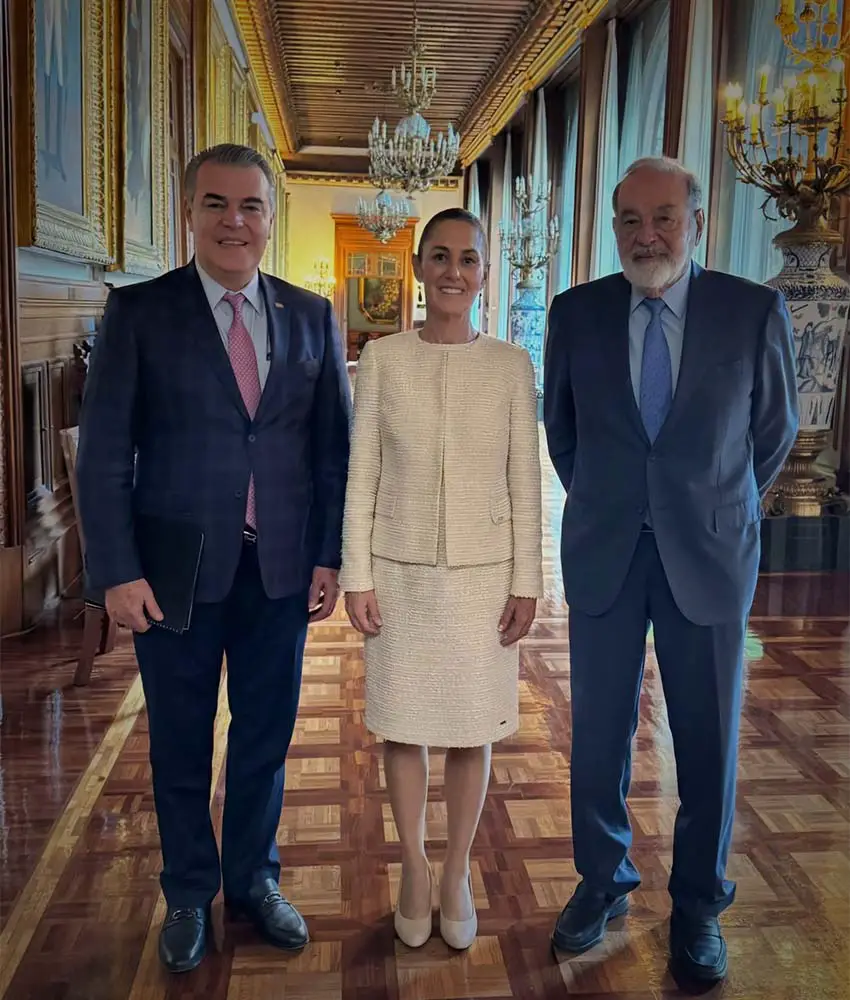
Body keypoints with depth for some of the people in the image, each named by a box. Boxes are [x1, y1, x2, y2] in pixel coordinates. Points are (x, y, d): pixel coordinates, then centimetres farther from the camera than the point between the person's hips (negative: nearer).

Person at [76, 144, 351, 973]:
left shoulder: (311, 316, 5)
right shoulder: (138, 310, -3)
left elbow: (334, 447, 6)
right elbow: (104, 451, -6)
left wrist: (329, 556, 0)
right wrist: (117, 571, -11)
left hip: (281, 568, 2)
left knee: (265, 735, 14)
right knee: (181, 745, 13)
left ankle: (254, 880, 36)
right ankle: (188, 895, 35)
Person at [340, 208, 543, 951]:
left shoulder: (511, 366, -2)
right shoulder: (382, 359, -3)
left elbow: (525, 483, 0)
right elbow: (362, 476, -1)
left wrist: (526, 583, -2)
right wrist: (357, 577, -4)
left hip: (482, 573, 0)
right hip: (399, 572, 0)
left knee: (472, 728, 9)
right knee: (403, 724, 11)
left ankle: (457, 875, 29)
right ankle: (414, 869, 31)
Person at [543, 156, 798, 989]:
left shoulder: (755, 312, -5)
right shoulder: (576, 312, -1)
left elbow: (775, 430, 7)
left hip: (709, 557, -1)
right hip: (602, 553, 2)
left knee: (707, 738, 8)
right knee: (599, 728, 11)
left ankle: (698, 906, 27)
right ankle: (602, 881, 32)